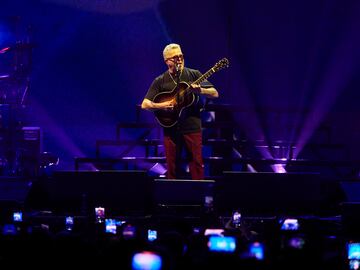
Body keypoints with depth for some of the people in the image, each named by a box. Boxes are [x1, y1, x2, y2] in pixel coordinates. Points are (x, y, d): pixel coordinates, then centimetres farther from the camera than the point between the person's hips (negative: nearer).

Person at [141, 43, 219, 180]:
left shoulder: (194, 75, 3)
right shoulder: (160, 81, 3)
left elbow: (215, 93, -1)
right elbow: (145, 104, 2)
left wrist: (200, 90, -20)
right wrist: (161, 105, -16)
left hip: (193, 127, 0)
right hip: (171, 129, 0)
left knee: (197, 165, -1)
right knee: (173, 168, 4)